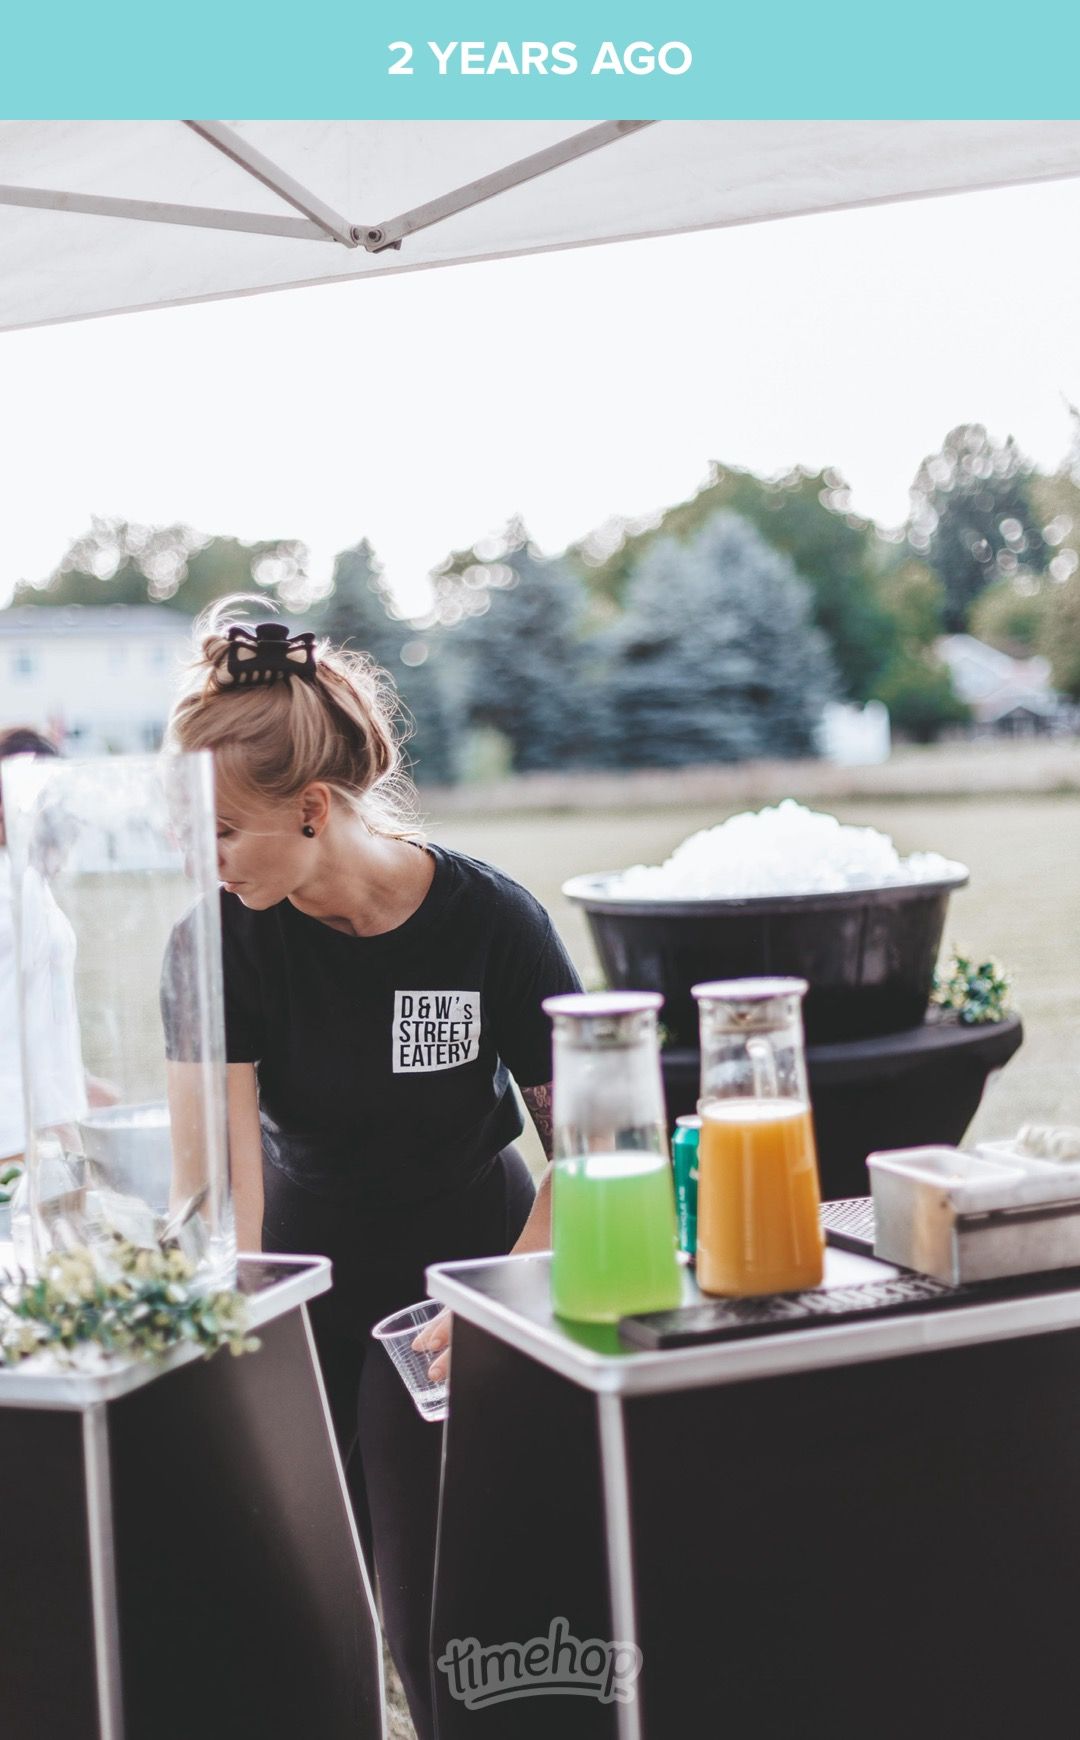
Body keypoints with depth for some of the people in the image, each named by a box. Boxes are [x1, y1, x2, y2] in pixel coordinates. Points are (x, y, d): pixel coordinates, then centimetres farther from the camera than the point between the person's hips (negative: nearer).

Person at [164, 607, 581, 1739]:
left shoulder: (490, 921, -20)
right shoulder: (224, 937, -16)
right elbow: (226, 1164, -21)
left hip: (462, 1253, -2)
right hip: (303, 1267, 2)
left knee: (436, 1608, -6)